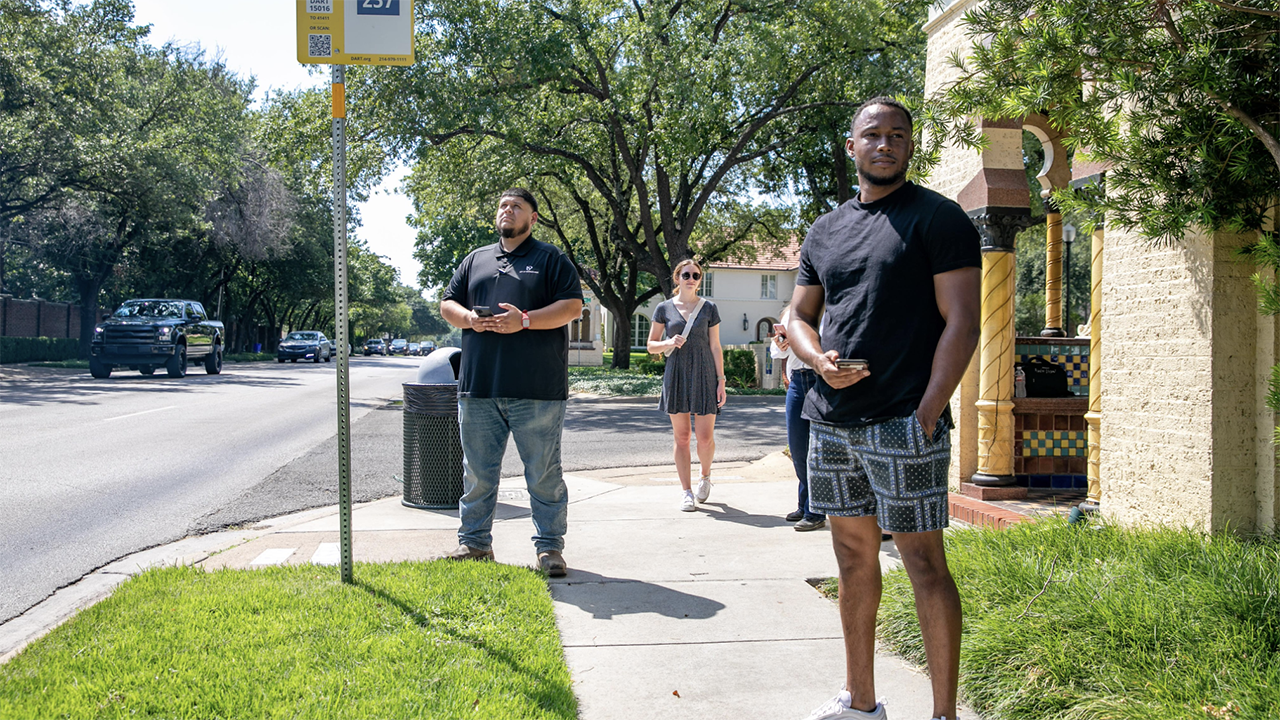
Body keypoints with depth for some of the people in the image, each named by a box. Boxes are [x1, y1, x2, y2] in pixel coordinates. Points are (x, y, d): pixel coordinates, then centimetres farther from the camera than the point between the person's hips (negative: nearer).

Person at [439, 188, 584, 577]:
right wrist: (469, 318, -4)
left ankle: (549, 547, 9)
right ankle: (474, 543, 20)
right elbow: (447, 304, 19)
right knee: (477, 472, 9)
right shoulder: (475, 260, 19)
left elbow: (572, 306, -4)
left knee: (544, 473, 1)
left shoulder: (551, 259, 6)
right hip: (478, 386, 4)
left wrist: (525, 320, -16)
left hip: (536, 389, -4)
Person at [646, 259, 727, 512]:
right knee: (681, 436, 2)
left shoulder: (708, 308, 5)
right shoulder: (664, 308, 6)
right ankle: (686, 491, 10)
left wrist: (721, 381, 0)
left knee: (705, 437, -4)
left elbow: (715, 347, 5)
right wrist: (668, 343, -12)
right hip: (676, 375, 1)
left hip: (704, 375, -1)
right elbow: (651, 345, 9)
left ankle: (705, 476, 25)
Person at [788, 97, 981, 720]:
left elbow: (962, 321, -10)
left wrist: (927, 414, -16)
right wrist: (820, 360, -3)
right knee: (853, 554, 13)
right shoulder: (825, 230, 15)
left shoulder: (937, 218, -3)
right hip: (832, 422, 7)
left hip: (904, 425, -6)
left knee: (923, 561, -3)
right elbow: (799, 316, 20)